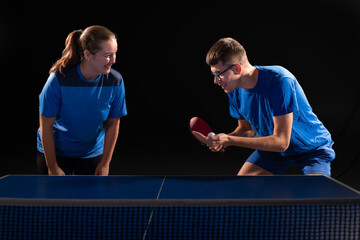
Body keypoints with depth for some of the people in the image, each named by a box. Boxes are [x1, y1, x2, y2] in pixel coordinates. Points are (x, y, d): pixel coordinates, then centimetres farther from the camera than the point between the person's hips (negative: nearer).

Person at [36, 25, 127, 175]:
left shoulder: (115, 81, -17)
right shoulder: (59, 80, -24)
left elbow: (113, 124, -5)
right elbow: (46, 126, -16)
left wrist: (105, 163, -6)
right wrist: (53, 167, -12)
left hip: (92, 153, 2)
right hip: (54, 151, -2)